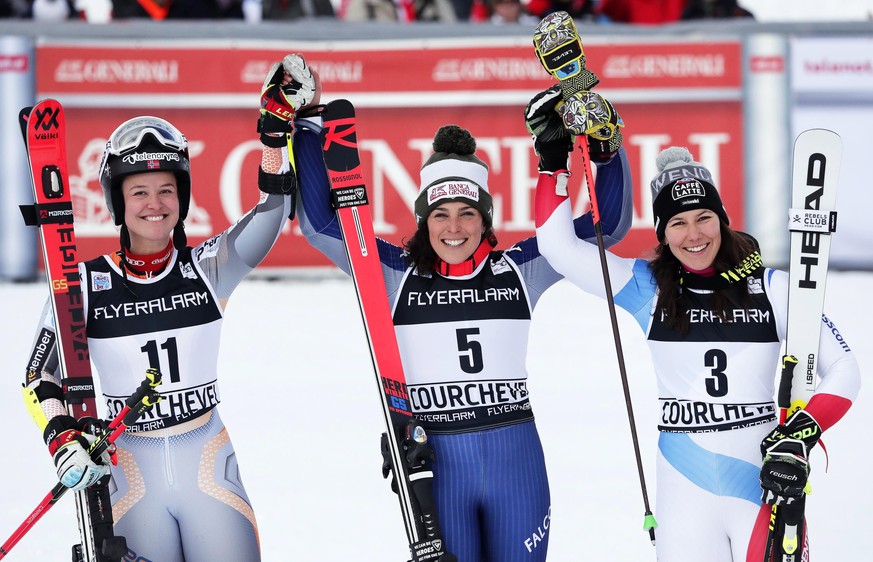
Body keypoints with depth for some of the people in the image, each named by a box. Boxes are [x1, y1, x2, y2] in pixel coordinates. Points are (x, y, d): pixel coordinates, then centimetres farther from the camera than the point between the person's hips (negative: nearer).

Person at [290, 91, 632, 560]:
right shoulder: (397, 275, 3)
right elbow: (320, 222, 0)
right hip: (437, 464, -1)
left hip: (517, 459, 1)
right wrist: (308, 131, -3)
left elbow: (608, 223, 6)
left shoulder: (520, 270, 5)